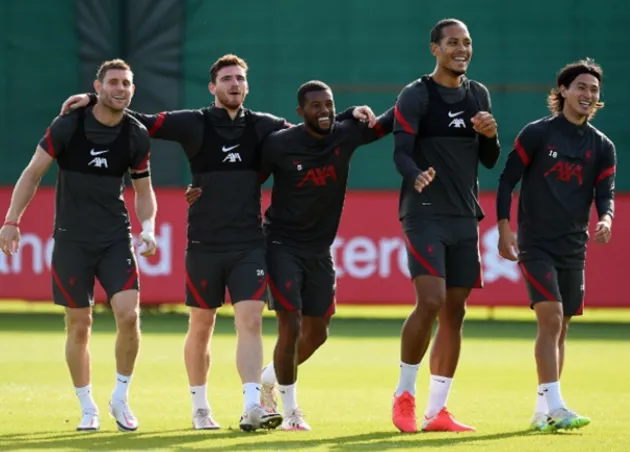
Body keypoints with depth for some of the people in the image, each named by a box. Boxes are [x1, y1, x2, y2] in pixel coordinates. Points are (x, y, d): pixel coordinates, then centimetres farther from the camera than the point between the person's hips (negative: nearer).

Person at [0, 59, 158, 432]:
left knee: (129, 315, -14)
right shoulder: (67, 126, -9)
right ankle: (88, 409, 16)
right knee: (79, 324, 2)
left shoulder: (137, 136, -1)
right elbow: (33, 174, -3)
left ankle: (121, 398, 4)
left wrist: (148, 229, -5)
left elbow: (144, 190, 11)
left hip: (116, 238, 2)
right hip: (72, 240, -2)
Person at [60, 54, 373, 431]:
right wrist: (94, 103, -10)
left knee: (251, 320, -12)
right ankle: (200, 408, 23)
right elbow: (143, 123, -2)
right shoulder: (195, 124, -2)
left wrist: (350, 115, -2)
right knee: (201, 326, 8)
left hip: (249, 244, 1)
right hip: (204, 244, -1)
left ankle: (252, 407, -20)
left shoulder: (261, 126, 5)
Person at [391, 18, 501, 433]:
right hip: (425, 214, -6)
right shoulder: (416, 96, -5)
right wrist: (417, 175, -34)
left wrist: (490, 136, -6)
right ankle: (404, 395, -1)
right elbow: (401, 153, -13)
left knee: (454, 312, 4)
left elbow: (489, 161, 16)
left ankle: (436, 412, 10)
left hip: (464, 217, 6)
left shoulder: (478, 95, 13)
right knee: (430, 302, -19)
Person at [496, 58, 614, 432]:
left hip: (574, 248, 5)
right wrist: (504, 228, -9)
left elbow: (605, 193, 1)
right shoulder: (537, 133, -4)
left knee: (559, 327, 8)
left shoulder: (602, 147, 7)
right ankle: (554, 407, -22)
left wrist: (605, 218, -22)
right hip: (536, 244, -5)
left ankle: (543, 413, 16)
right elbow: (508, 179, -2)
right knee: (551, 318, -18)